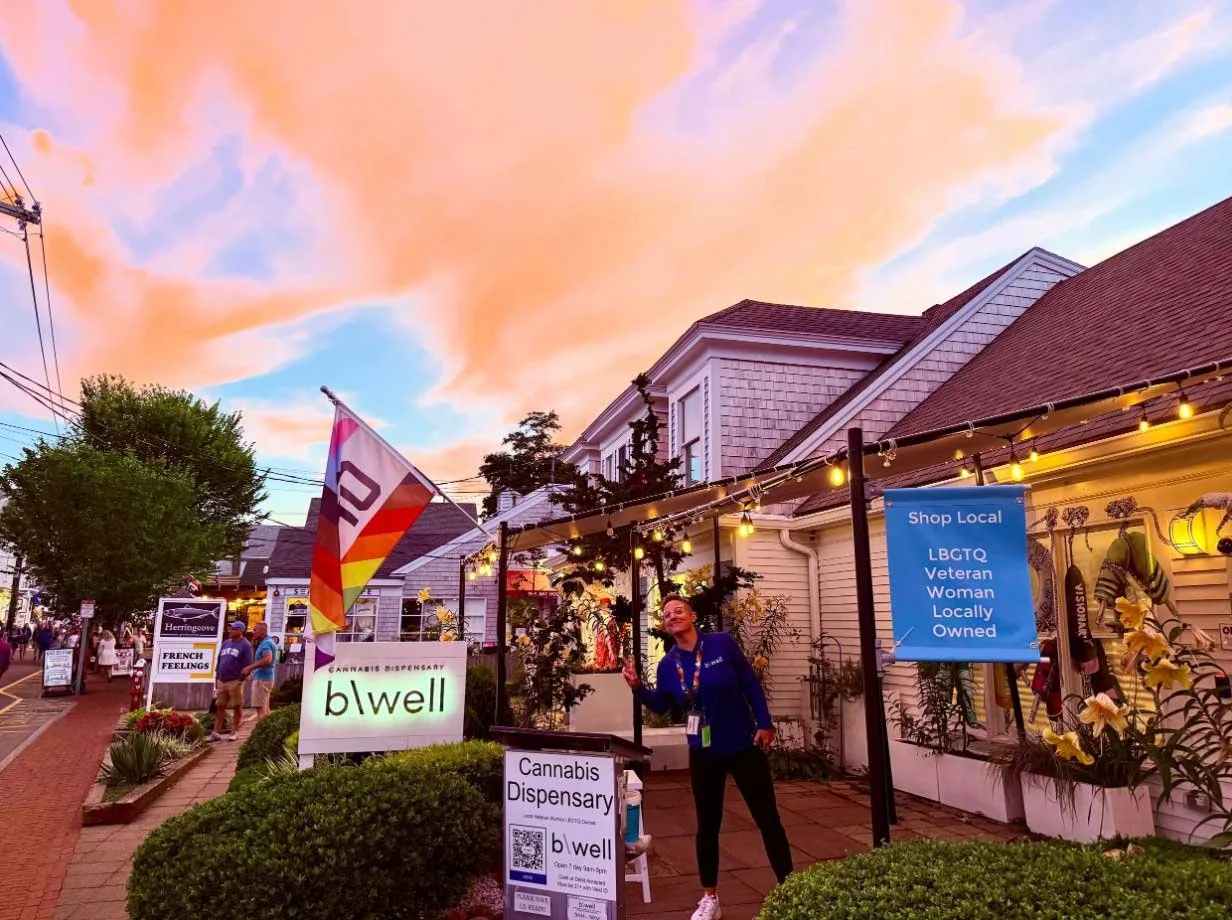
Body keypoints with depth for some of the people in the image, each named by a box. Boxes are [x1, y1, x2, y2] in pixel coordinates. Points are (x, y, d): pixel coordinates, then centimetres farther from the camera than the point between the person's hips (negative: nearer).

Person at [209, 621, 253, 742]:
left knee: (237, 707, 2)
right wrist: (217, 678, 12)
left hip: (235, 682, -6)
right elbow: (219, 661, 18)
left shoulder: (245, 645, -5)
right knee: (220, 707, 8)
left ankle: (234, 732, 9)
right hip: (222, 681, 6)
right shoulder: (225, 643, 15)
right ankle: (216, 733, 12)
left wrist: (240, 680, -15)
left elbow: (247, 665, -10)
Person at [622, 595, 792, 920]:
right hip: (703, 752, 3)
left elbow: (751, 685, -8)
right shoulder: (668, 664, -2)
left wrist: (764, 723, -12)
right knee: (707, 825, 12)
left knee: (767, 818, 5)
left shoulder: (722, 643, -12)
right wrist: (638, 687, -14)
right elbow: (660, 705, 2)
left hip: (743, 745, -3)